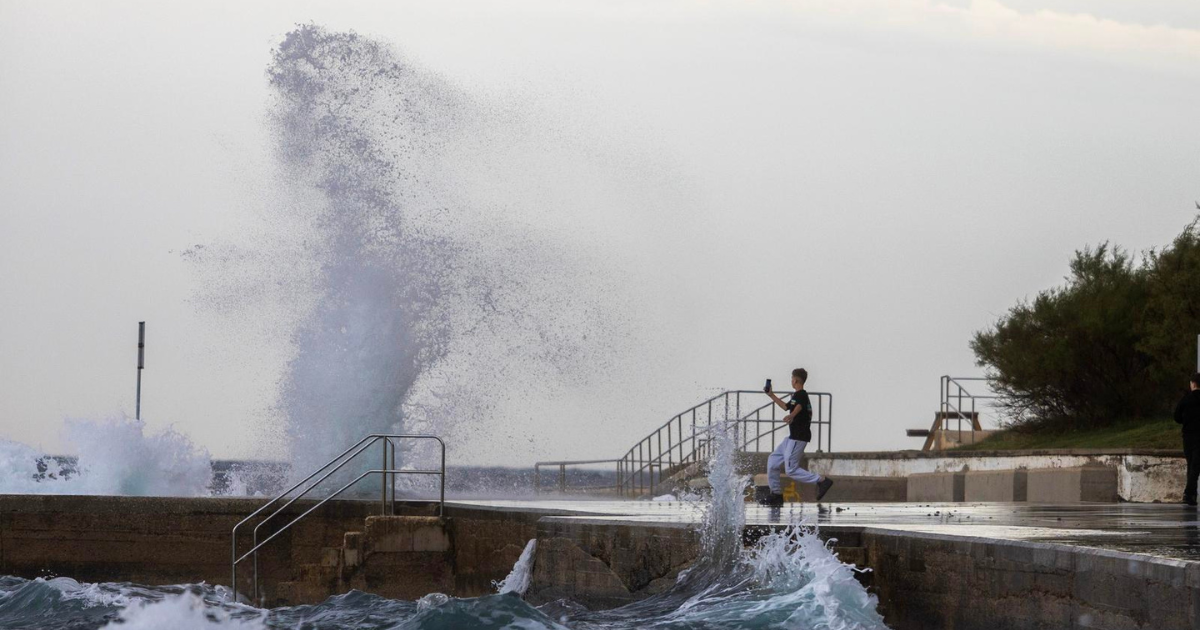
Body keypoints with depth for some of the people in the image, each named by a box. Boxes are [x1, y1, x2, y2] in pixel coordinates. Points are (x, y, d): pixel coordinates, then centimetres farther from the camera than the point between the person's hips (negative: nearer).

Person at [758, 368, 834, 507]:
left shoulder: (800, 395, -14)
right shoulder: (797, 395, 18)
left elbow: (799, 406, -38)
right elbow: (786, 406, 37)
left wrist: (792, 416, -59)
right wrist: (771, 395, 41)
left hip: (798, 437, -10)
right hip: (793, 437, 10)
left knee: (791, 470, -13)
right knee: (773, 460, 14)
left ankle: (822, 481, -12)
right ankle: (776, 494, 17)